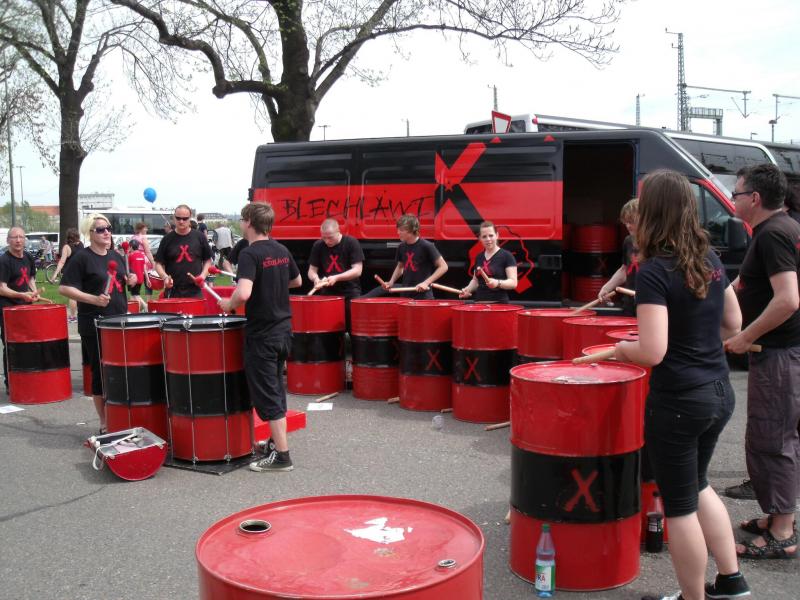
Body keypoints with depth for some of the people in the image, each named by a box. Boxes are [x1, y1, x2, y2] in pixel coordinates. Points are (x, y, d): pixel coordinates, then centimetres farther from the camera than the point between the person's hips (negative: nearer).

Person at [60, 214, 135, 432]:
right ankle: (104, 423, 11)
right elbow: (64, 288, -14)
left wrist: (130, 280, 1)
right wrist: (94, 299, -24)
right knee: (100, 371, 1)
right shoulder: (82, 257, -8)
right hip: (94, 326, -6)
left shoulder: (116, 256, 11)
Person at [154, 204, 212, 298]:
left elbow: (207, 260, 10)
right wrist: (165, 277, -12)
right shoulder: (167, 239, 4)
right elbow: (159, 263, 6)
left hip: (195, 291, 0)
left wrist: (203, 275, -6)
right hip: (173, 292, 0)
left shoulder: (199, 237, 5)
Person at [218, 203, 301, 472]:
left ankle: (282, 455, 1)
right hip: (283, 328, 8)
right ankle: (276, 440, 32)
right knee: (276, 388, 20)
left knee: (266, 394, -1)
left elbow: (243, 293, -31)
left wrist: (228, 304, -12)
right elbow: (297, 281, 20)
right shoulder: (282, 250, 6)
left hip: (262, 334, -8)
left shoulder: (249, 254, -18)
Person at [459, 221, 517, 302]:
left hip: (499, 303, -5)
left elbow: (513, 283, -10)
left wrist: (498, 283, -27)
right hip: (479, 303, 5)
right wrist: (468, 289, 4)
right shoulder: (479, 257, 14)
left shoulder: (506, 256, -4)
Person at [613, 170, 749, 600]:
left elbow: (652, 352, -24)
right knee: (698, 485, 28)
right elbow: (733, 324, 15)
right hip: (719, 393, 8)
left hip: (678, 402, -8)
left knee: (680, 506, 10)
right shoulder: (711, 261, 4)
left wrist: (620, 348, -6)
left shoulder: (654, 271, -19)